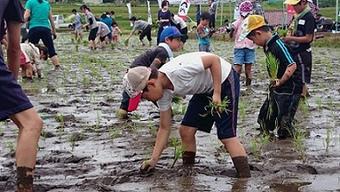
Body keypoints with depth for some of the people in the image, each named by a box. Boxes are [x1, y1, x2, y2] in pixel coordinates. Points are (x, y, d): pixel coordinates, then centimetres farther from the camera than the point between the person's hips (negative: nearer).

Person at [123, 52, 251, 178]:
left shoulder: (178, 70, -35)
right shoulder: (163, 93, -9)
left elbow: (215, 59, -29)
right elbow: (164, 128, -1)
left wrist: (217, 93, -28)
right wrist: (153, 160, -4)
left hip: (224, 81, -8)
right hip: (206, 89, 8)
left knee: (226, 135, -14)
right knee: (185, 130, 1)